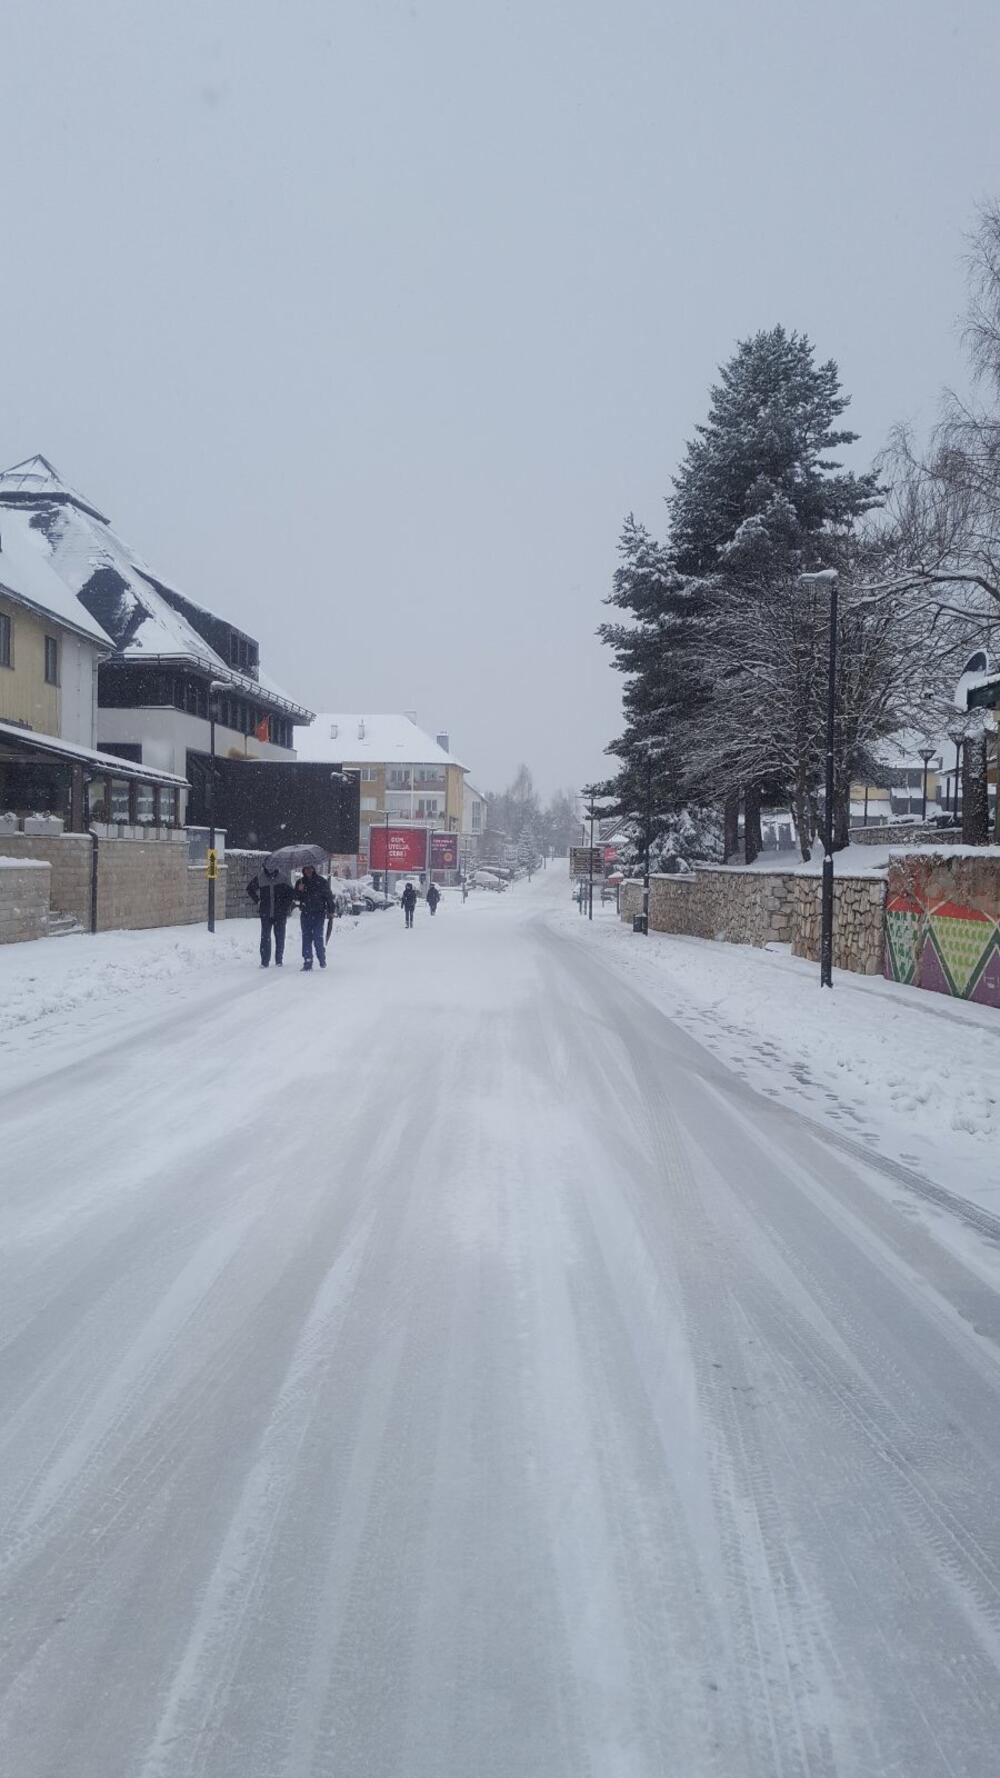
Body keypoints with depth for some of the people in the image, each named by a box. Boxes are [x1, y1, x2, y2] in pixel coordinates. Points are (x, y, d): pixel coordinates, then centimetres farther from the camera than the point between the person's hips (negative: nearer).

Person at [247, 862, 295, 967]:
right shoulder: (259, 878, 2)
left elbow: (291, 893, 9)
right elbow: (250, 888, 18)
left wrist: (287, 905, 1)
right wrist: (257, 901, 10)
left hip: (280, 913, -1)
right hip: (265, 914, 1)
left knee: (280, 937, 4)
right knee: (265, 937, -1)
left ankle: (279, 960, 13)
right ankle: (264, 961, 3)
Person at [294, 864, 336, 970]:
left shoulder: (322, 881, 0)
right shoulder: (300, 882, 10)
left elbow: (329, 897, 3)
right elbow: (296, 898, 11)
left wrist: (331, 911, -2)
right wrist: (299, 891, -9)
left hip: (319, 914, -3)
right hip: (305, 914, 3)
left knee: (318, 937, -7)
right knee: (306, 939, 3)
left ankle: (322, 960, 8)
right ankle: (307, 963, 6)